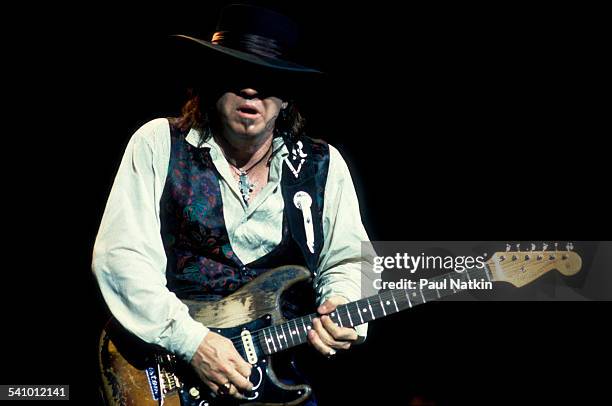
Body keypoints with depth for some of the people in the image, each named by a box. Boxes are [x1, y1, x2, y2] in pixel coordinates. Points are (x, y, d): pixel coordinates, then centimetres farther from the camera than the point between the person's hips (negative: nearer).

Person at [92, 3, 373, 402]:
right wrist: (191, 340, -16)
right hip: (169, 364, -3)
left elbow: (346, 261, 14)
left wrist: (340, 310, -8)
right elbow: (120, 255, -7)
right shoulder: (157, 144, 0)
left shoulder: (323, 165, 8)